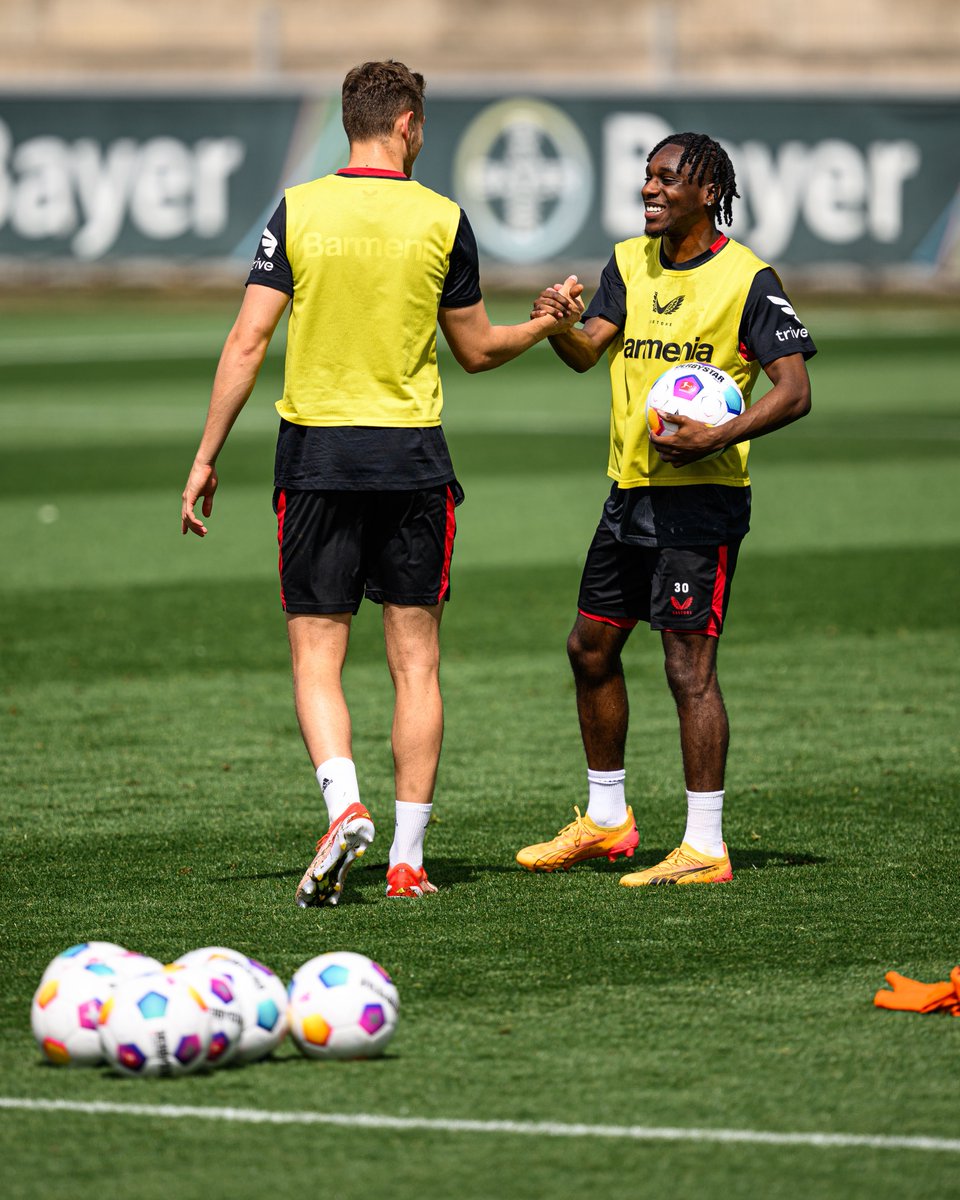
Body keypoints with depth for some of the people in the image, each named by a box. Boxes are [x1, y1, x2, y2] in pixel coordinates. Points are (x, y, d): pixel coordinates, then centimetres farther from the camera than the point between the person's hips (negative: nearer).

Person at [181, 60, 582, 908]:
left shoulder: (298, 212, -2)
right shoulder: (442, 220, -1)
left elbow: (247, 344, -5)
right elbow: (478, 350, 8)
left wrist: (207, 457, 0)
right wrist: (549, 324, 27)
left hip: (315, 456, 0)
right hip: (413, 458, 0)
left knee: (316, 654, 4)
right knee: (415, 661, 6)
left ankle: (344, 804, -21)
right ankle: (408, 859, 5)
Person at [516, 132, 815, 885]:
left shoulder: (747, 279, -9)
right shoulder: (630, 265, 10)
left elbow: (795, 391, -13)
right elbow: (587, 350, -2)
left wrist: (719, 436, -27)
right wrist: (558, 326, -24)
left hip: (703, 493, -8)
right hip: (632, 487, 8)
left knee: (689, 662, -10)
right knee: (591, 647, 13)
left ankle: (705, 848, -7)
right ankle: (606, 820, 28)